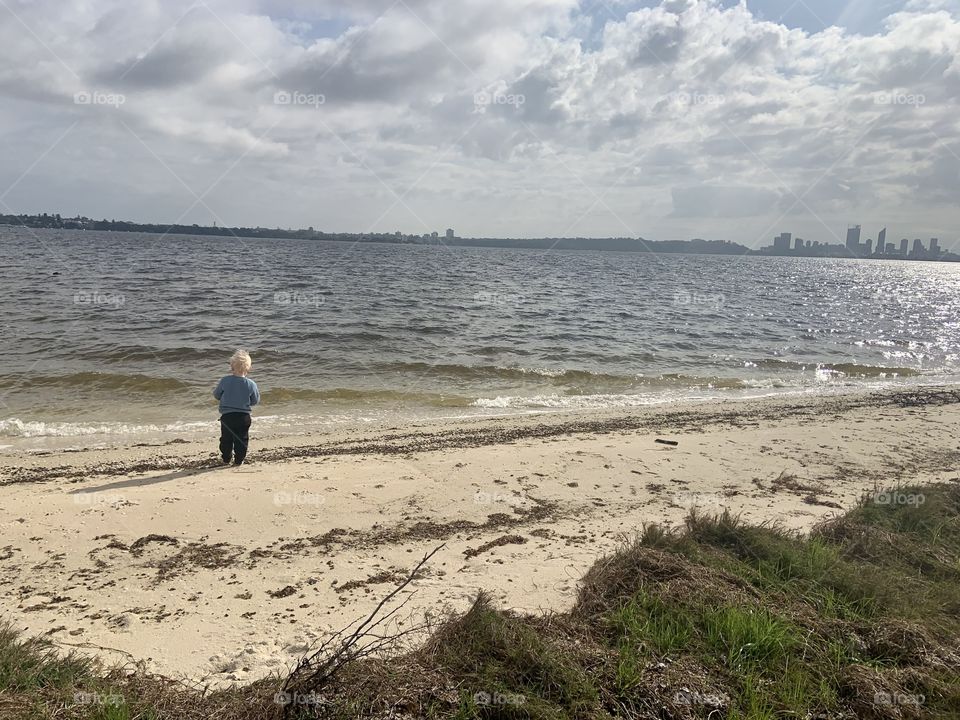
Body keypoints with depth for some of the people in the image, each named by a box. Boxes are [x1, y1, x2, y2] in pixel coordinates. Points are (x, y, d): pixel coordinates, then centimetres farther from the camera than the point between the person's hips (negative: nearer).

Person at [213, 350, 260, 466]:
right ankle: (239, 459, 13)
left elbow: (216, 395, 3)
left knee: (226, 439, 16)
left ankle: (226, 459, 25)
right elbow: (255, 401, 1)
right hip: (244, 416, 0)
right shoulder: (251, 384, -11)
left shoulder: (225, 380, -11)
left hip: (226, 416, 0)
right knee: (242, 439, 12)